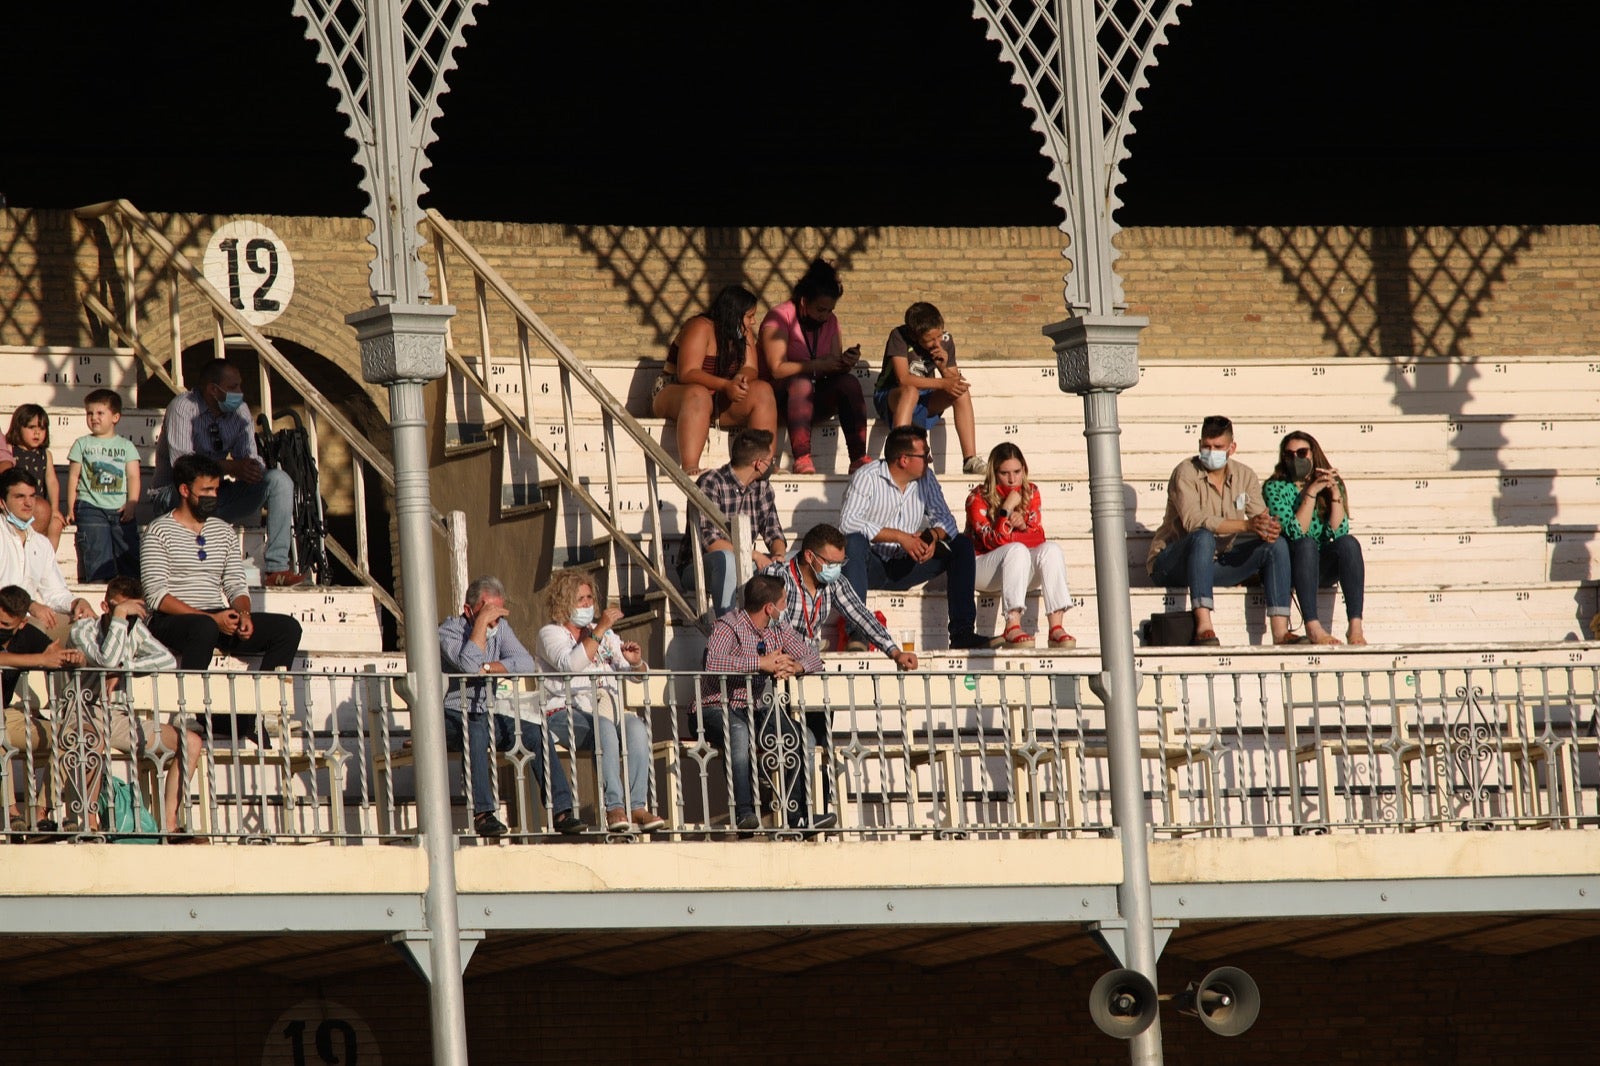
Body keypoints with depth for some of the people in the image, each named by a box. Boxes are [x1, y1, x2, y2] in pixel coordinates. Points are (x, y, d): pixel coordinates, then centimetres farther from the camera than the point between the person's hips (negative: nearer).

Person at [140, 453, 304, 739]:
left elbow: (236, 584, 16)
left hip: (218, 620, 7)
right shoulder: (159, 532, -2)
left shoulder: (224, 531, 18)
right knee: (204, 629, -41)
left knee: (288, 628, -12)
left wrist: (243, 613, -9)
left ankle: (252, 717, -21)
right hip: (170, 621, -7)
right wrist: (211, 618, -21)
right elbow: (156, 595, -12)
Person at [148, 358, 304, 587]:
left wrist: (251, 469, -26)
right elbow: (181, 463, -27)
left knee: (279, 480, -13)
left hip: (218, 494, 6)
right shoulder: (182, 409, -15)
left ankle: (277, 568, -21)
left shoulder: (240, 410, 4)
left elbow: (248, 457, 0)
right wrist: (232, 467, -37)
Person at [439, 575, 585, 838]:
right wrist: (481, 623, -22)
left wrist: (487, 668, -16)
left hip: (488, 718, 6)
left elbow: (526, 663, -5)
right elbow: (469, 665, -27)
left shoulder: (501, 628, 10)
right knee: (477, 730, -38)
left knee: (537, 732, -17)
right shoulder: (449, 630, -8)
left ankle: (562, 810, -19)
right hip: (453, 717, -6)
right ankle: (483, 813, -38)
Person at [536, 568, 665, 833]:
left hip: (607, 709, 5)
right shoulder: (551, 633, 6)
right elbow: (570, 664, -16)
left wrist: (635, 662, -2)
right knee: (604, 727, -37)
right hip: (566, 714, -5)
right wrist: (599, 630, -17)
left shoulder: (606, 635, 25)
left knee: (637, 726, -28)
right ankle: (614, 807, -43)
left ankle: (638, 806, -35)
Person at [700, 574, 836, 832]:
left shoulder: (778, 632, 9)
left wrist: (795, 666, -16)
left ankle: (797, 815, -14)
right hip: (718, 708, -7)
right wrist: (761, 663, -29)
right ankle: (743, 812, -40)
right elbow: (713, 662, -31)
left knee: (802, 735, -15)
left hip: (757, 711, 7)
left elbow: (813, 657, 9)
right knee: (739, 731, -39)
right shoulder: (729, 627, -13)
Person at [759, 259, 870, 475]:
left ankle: (859, 458, -33)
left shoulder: (830, 322, 10)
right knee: (801, 383, -37)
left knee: (850, 383, -22)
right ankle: (802, 459, -49)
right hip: (780, 398, -6)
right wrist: (819, 365, -24)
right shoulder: (779, 318, -10)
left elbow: (836, 369, 5)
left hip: (815, 400, 6)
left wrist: (846, 362, -19)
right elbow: (777, 369, -20)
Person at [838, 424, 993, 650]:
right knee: (854, 541, -36)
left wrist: (934, 536, -21)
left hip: (906, 568, 5)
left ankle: (962, 632, -18)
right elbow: (848, 522, -24)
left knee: (962, 545, -9)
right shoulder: (867, 477, -11)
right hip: (873, 566, -5)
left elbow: (945, 519, 5)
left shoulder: (926, 478, 6)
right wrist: (900, 537, -28)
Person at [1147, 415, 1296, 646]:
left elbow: (1262, 517, -3)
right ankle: (1203, 627, -47)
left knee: (1277, 545, -12)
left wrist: (1269, 528, -29)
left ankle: (1280, 632, -23)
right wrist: (1246, 525, -36)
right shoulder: (1186, 473, -13)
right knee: (1204, 537, -37)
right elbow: (1193, 521, -28)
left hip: (1218, 563, 5)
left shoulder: (1245, 476, 5)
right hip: (1172, 564, -5)